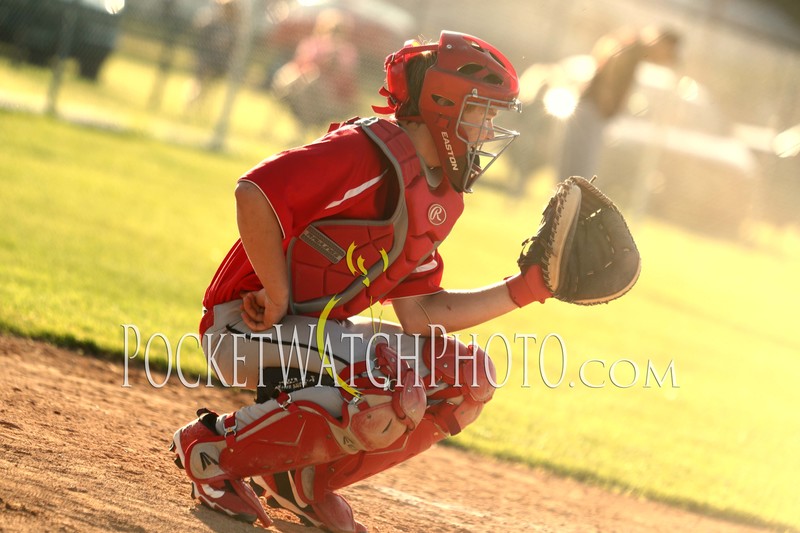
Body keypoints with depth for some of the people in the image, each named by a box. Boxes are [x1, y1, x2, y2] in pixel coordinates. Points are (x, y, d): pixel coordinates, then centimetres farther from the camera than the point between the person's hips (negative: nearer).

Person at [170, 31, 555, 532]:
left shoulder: (436, 199, 11)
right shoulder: (370, 152, -19)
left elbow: (420, 314, 7)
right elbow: (254, 194, -29)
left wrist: (526, 289, 0)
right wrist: (278, 300, -20)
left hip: (319, 333, 9)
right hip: (247, 326, -9)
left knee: (469, 376, 1)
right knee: (391, 397, -31)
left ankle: (304, 479, 6)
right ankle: (214, 446, -12)